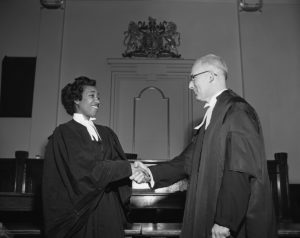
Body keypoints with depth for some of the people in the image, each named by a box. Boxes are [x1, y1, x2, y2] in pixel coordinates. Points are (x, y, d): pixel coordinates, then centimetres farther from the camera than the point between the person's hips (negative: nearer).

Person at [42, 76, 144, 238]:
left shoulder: (107, 133, 11)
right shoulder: (64, 133, -6)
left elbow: (120, 161, 3)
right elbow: (86, 169, -17)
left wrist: (133, 169, -19)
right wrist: (128, 168, -19)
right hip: (81, 211, -4)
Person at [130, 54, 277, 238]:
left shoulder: (237, 111, -16)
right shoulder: (213, 115, 12)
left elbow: (242, 171, -23)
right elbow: (191, 159, 10)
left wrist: (225, 221, -23)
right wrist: (152, 173, 1)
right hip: (210, 216, 8)